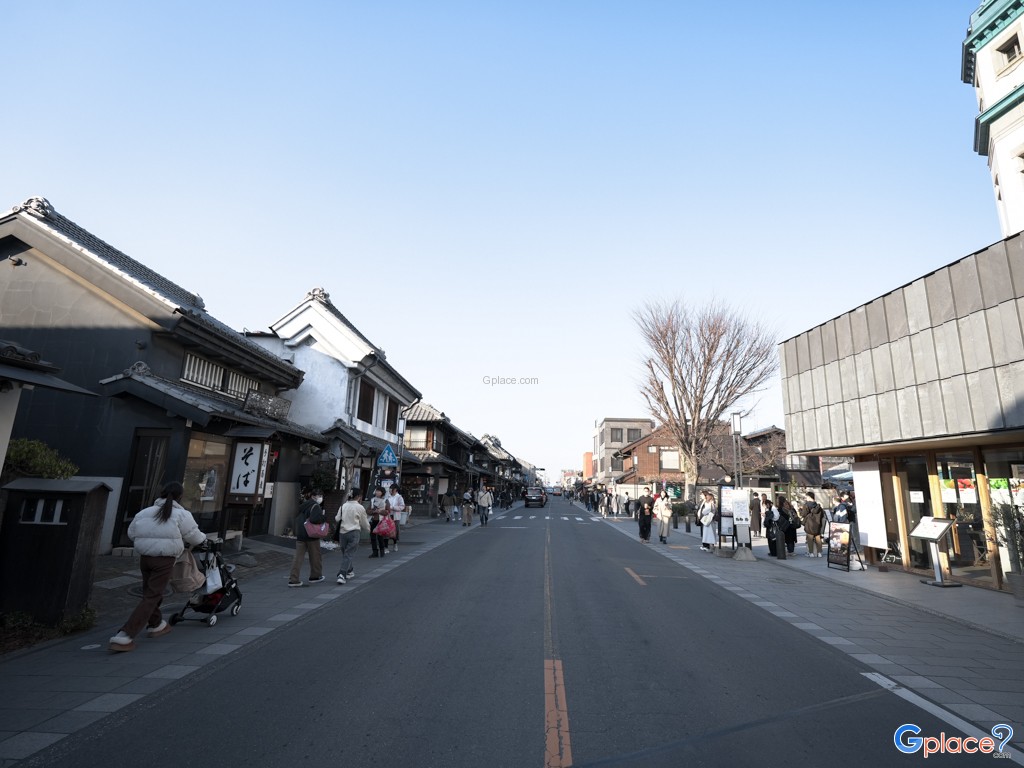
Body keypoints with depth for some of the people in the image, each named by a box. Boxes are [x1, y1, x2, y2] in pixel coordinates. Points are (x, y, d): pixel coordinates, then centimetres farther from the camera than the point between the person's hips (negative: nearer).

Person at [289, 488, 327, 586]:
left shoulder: (302, 506, 15)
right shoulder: (315, 506, -12)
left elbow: (295, 521, 18)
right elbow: (314, 519, -28)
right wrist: (323, 518, -12)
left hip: (300, 536, 7)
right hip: (311, 535, -7)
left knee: (298, 557, 5)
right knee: (315, 556, 11)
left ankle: (293, 579, -1)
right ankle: (315, 576, 23)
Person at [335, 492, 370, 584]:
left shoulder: (343, 506, 6)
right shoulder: (360, 508, -4)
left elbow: (337, 519, 5)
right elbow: (364, 523, 6)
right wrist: (368, 529, 27)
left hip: (342, 532, 4)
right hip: (353, 533, -4)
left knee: (345, 553, 19)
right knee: (348, 554, -2)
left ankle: (350, 571, 33)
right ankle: (342, 575, -12)